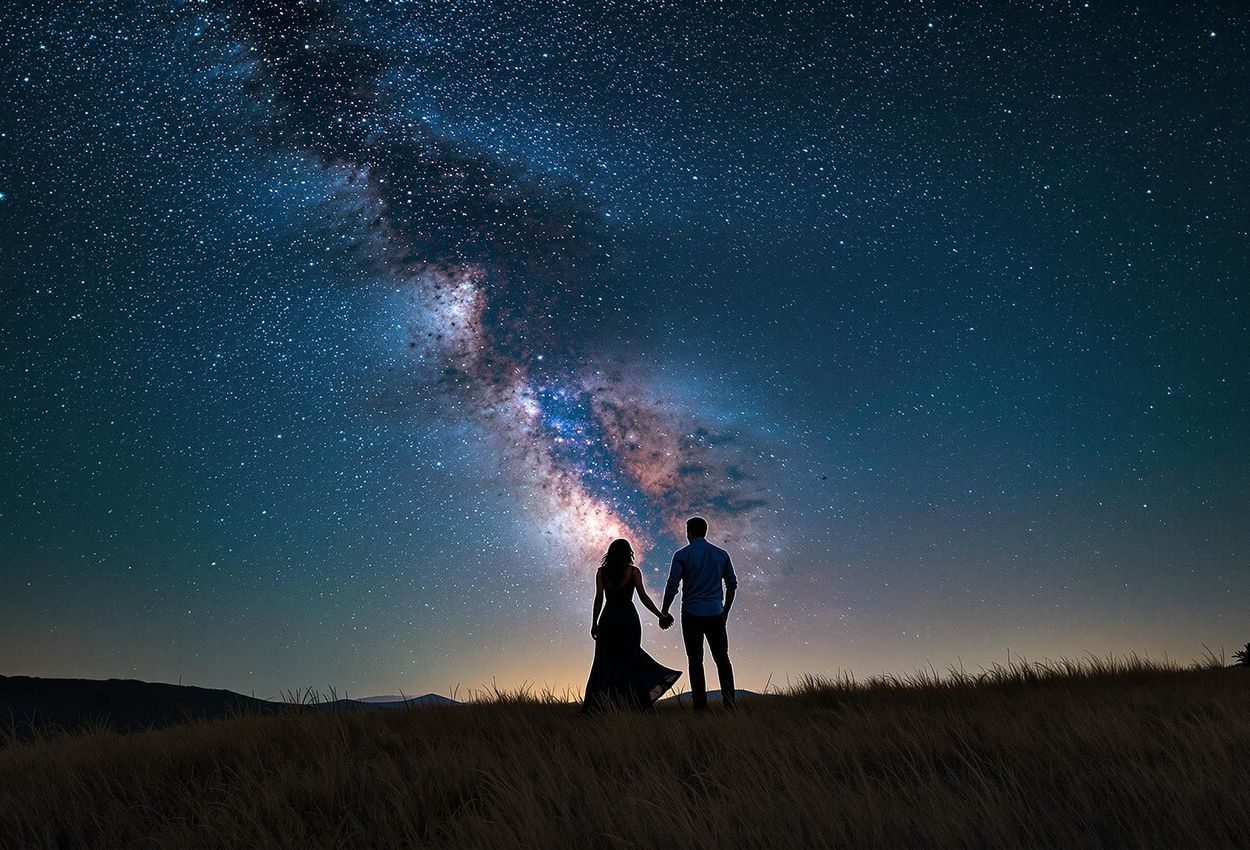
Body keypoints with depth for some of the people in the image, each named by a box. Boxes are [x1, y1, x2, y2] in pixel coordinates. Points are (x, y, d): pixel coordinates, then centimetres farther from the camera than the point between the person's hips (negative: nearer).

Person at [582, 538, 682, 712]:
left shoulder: (602, 572, 1)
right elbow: (644, 597, -6)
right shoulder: (634, 571, -3)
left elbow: (599, 598, -3)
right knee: (628, 659, 12)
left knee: (605, 661, 8)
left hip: (608, 619, 1)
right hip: (629, 619, -1)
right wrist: (660, 616, 2)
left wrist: (594, 623, 2)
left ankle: (595, 703, 5)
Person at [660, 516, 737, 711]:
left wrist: (664, 613, 3)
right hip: (716, 614, 3)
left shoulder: (682, 554, -3)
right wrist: (725, 611, 22)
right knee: (722, 658, 9)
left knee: (695, 660, 4)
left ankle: (701, 706, 2)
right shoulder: (721, 554, 8)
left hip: (692, 614, -2)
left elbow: (672, 587, -7)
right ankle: (730, 702, -2)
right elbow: (732, 584, 11)